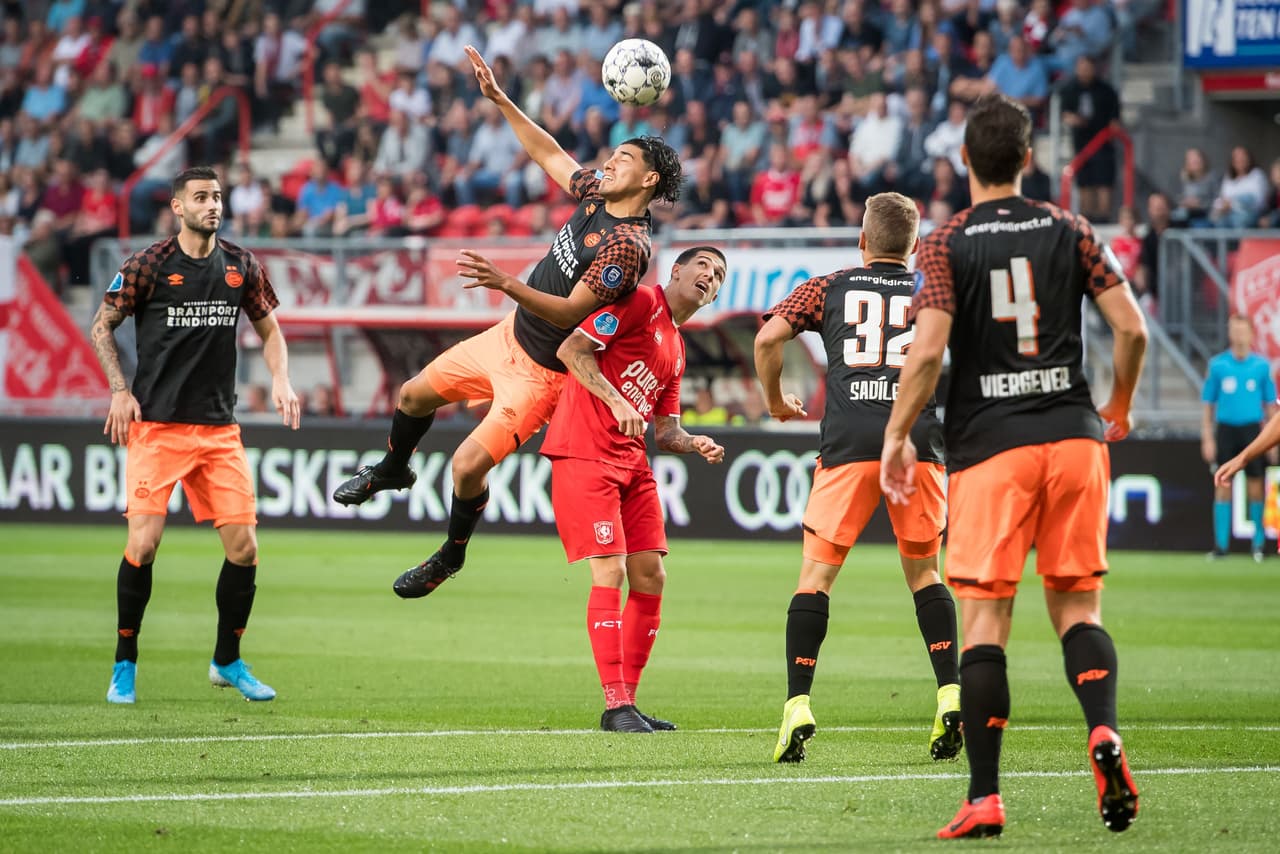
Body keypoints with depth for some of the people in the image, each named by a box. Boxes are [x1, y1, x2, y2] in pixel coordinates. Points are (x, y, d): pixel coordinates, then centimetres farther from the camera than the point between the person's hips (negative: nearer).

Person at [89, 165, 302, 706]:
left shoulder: (241, 267, 7)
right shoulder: (147, 266, -4)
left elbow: (269, 329, 20)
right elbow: (102, 326, 4)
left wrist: (280, 381, 3)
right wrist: (120, 391, -6)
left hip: (219, 428, 4)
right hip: (156, 426, -4)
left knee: (243, 547, -2)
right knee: (144, 543, -11)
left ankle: (228, 661, 17)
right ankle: (125, 665, 6)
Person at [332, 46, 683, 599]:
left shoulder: (625, 247, -29)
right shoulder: (596, 195, -3)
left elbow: (570, 312, -32)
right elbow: (548, 154, 13)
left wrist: (506, 284, -42)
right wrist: (501, 101, 6)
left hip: (542, 372, -9)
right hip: (511, 335, 9)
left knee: (468, 465, -15)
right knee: (415, 395, 21)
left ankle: (452, 555, 13)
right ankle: (392, 470, 52)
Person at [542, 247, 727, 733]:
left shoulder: (676, 351, 20)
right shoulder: (640, 303, -5)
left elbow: (665, 431, 21)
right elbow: (570, 349, -14)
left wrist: (695, 445, 0)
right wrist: (615, 399, -22)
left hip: (632, 461, 9)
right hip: (585, 452, -9)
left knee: (650, 577, 4)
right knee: (611, 572, -13)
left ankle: (627, 701, 12)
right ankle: (616, 706, -12)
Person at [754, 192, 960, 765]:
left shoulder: (829, 289, 13)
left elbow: (768, 337, 2)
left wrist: (776, 401, 17)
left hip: (849, 446, -1)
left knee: (816, 573, 5)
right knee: (924, 572, 17)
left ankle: (797, 706, -7)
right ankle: (951, 696, 2)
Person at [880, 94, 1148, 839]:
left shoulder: (947, 245, -2)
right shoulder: (1068, 231, 6)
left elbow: (928, 350, -12)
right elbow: (1132, 329, 2)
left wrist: (898, 435, -1)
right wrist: (1118, 411, 18)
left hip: (989, 447, -2)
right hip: (1072, 435, 2)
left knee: (984, 623, -1)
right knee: (1078, 608, 9)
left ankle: (985, 797, -5)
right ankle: (1105, 732, -18)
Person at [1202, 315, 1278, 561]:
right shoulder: (1217, 365, 4)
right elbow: (1208, 405, 6)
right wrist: (1207, 439, 0)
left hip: (1252, 429, 0)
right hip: (1225, 429, 0)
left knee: (1255, 487, -1)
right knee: (1222, 488, -1)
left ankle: (1259, 543, 7)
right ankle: (1221, 544, 1)